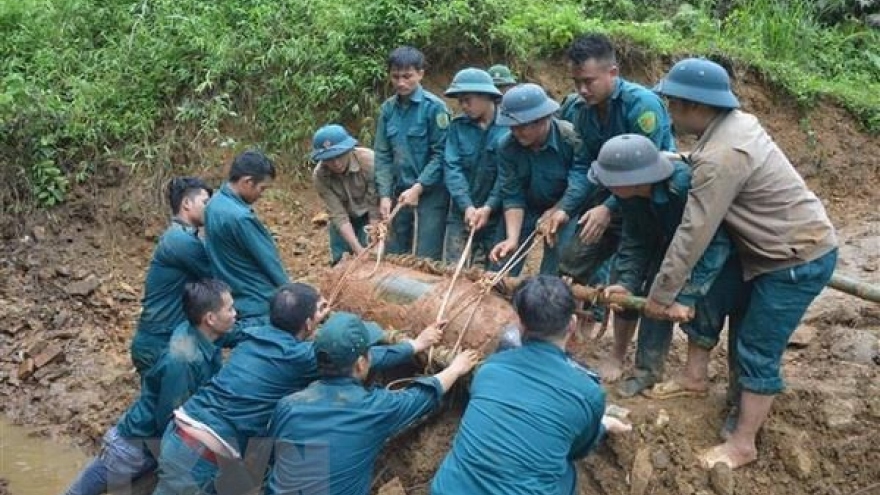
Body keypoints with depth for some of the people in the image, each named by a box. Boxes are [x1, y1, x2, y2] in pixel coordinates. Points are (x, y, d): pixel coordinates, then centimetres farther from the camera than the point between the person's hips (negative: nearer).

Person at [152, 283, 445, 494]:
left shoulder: (256, 334, 6)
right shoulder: (299, 357, -13)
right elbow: (367, 359, -4)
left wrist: (315, 313, 35)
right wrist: (416, 344, 7)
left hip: (180, 431, 8)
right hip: (201, 451, -8)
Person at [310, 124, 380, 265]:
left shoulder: (369, 161, -33)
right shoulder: (319, 176, -25)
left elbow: (376, 208, -28)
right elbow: (339, 216, -25)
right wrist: (358, 249, -34)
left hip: (369, 217, -2)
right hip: (344, 220, 2)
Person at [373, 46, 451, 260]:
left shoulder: (433, 107, -10)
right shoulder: (388, 109, 5)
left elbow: (440, 153, -11)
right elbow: (382, 154, 6)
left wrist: (418, 188, -16)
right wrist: (384, 194, -3)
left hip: (430, 193, -5)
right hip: (400, 192, 5)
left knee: (426, 259, -3)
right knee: (395, 255, 12)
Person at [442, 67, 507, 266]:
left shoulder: (508, 127, -7)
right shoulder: (457, 126, 3)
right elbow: (452, 168, -4)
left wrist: (488, 208, -21)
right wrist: (467, 206, -16)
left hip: (496, 216, -3)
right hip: (461, 214, 3)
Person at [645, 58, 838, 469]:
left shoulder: (720, 156, -29)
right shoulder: (736, 121, 1)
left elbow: (693, 235, -27)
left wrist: (660, 295, -19)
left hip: (798, 258, -10)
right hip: (799, 243, 10)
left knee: (758, 352, -1)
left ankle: (742, 445, 12)